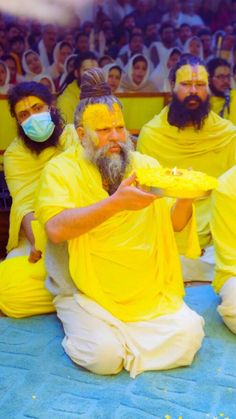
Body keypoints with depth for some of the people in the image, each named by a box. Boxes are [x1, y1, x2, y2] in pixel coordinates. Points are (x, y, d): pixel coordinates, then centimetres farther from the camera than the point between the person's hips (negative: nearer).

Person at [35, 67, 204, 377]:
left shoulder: (147, 165, 7)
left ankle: (119, 332, 9)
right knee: (104, 355, -22)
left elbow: (176, 225, 5)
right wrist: (115, 203, -29)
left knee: (189, 334, -15)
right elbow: (56, 230, -21)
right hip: (87, 291, -3)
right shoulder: (61, 169, -5)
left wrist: (185, 199, -18)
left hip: (149, 291, 4)